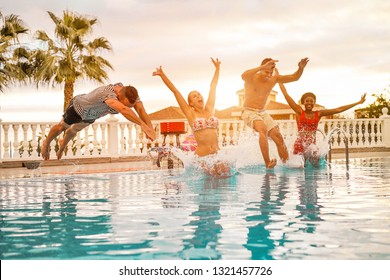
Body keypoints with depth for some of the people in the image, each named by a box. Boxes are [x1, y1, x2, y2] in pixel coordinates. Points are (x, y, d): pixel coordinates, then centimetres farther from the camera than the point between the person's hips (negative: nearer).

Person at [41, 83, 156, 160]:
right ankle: (46, 144, 54)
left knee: (74, 130, 34)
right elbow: (122, 109, -70)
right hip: (79, 106, -6)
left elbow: (141, 110, -43)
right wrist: (142, 124, -80)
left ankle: (63, 144, 66)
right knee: (62, 126, 23)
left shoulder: (132, 95, -32)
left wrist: (150, 128, -60)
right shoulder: (108, 93, -53)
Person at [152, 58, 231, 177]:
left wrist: (217, 68, 34)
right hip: (202, 156, -4)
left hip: (217, 153, 4)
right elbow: (175, 91, 4)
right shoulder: (190, 114, 6)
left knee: (225, 174, -12)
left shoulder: (209, 109, 14)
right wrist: (163, 75, 4)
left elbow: (213, 87, 24)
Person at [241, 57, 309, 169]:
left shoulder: (274, 79, 4)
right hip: (249, 112, -7)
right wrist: (263, 67, -45)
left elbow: (294, 77, 6)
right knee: (263, 129, -35)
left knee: (279, 138, -6)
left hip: (263, 113, 7)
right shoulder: (252, 78, -14)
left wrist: (301, 68, -16)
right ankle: (268, 163, -38)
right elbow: (243, 76, -40)